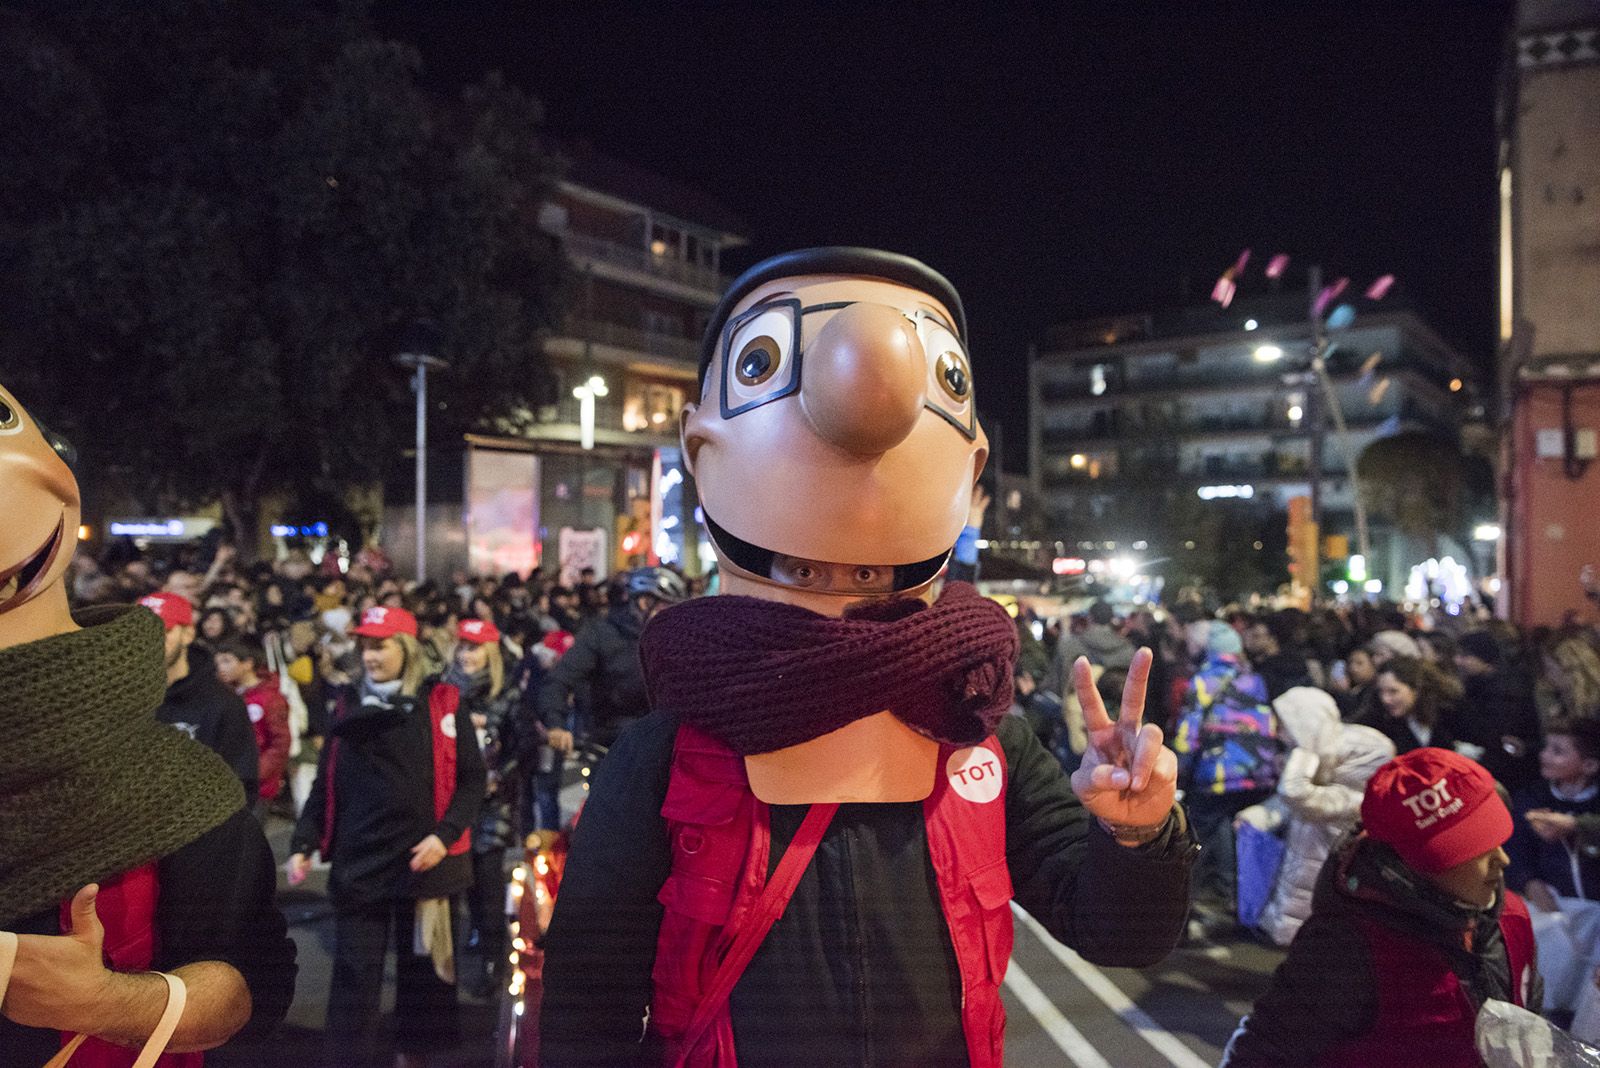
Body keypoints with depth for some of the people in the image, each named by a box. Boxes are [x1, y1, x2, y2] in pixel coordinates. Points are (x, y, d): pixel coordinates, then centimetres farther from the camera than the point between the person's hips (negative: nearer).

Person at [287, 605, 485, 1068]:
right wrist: (303, 843, 1)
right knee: (353, 973, 3)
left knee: (421, 968, 11)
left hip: (420, 861, -2)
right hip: (357, 862, 2)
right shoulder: (347, 705, 8)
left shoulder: (442, 704, -2)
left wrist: (445, 835, -14)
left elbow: (471, 779, -2)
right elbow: (326, 784, 10)